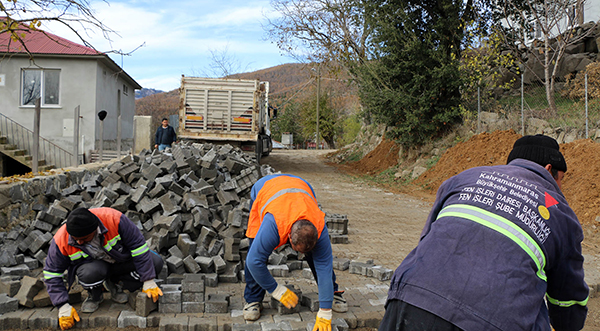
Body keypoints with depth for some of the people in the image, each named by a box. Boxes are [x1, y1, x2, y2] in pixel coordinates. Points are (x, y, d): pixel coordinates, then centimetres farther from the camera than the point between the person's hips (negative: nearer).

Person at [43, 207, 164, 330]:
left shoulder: (114, 218, -32)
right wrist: (63, 306, -22)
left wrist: (148, 281, -21)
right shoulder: (61, 240, -26)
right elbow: (52, 274, -14)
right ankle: (94, 296, -1)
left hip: (121, 260, 2)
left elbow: (138, 244, -23)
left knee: (156, 262, -21)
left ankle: (115, 284, 2)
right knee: (90, 273, -38)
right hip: (92, 264, -1)